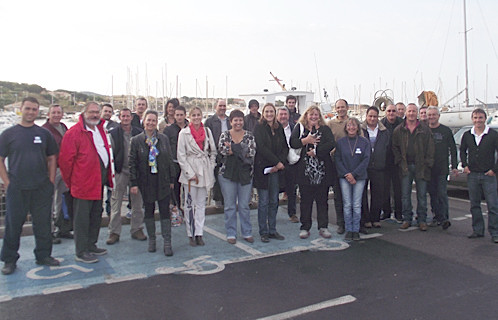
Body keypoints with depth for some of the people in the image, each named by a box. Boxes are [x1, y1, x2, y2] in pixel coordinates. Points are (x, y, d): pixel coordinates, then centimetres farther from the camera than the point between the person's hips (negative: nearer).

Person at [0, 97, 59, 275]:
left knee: (43, 224, 9)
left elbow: (52, 158, 12)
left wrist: (51, 181, 4)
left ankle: (43, 255, 24)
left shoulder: (44, 134, 8)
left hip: (42, 189, 2)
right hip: (17, 189, -2)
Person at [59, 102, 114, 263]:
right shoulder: (74, 133, -12)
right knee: (82, 218, 1)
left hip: (99, 182, 8)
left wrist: (108, 176, 14)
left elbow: (107, 152, 21)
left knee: (96, 215, 17)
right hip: (83, 183, -8)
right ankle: (81, 252, 10)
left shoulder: (101, 130, 12)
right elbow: (65, 159, -12)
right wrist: (70, 181, -6)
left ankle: (91, 246, 31)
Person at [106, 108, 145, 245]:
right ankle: (114, 232, 12)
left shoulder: (139, 132, 5)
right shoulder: (113, 133, 1)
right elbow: (110, 153, 1)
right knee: (116, 203, 2)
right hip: (120, 172, -1)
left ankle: (137, 230, 21)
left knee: (137, 203, 8)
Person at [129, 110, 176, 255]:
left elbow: (169, 160, 7)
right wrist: (133, 183, -8)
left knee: (165, 212, 0)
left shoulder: (163, 139, 3)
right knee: (149, 211, 10)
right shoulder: (136, 140, -2)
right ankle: (151, 240, 25)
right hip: (146, 182, 0)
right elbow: (132, 163, -3)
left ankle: (167, 243, 6)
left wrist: (172, 179, 4)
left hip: (163, 181, 1)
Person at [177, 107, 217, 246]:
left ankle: (199, 233, 15)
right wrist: (190, 173, -9)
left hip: (204, 171, 4)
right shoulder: (184, 133, -3)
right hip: (189, 172, -3)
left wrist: (211, 167, 3)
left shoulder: (207, 131, 8)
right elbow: (181, 155, -5)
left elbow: (213, 151, 14)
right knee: (190, 204, -1)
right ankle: (191, 234, 9)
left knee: (201, 204, 8)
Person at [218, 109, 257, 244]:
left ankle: (247, 233, 20)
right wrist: (242, 151, -16)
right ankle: (231, 234, 17)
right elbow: (222, 150, -15)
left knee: (244, 206, 7)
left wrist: (233, 149, -14)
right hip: (227, 174, -1)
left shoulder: (249, 136, 6)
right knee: (230, 206, 5)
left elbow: (252, 152, -11)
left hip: (245, 174, 1)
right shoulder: (225, 135, 4)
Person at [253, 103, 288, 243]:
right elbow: (261, 148, -13)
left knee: (274, 201, 9)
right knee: (263, 202, 1)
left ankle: (272, 230, 19)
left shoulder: (279, 128, 12)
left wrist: (280, 162, -8)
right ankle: (263, 232, 10)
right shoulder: (259, 127, -3)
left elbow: (285, 147, 8)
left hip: (276, 169, 5)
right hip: (262, 168, -5)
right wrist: (277, 162, -15)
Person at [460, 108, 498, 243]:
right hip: (472, 175, 4)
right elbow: (462, 150, 20)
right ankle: (478, 230, 19)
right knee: (474, 205, 9)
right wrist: (465, 165, 8)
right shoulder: (467, 135, 7)